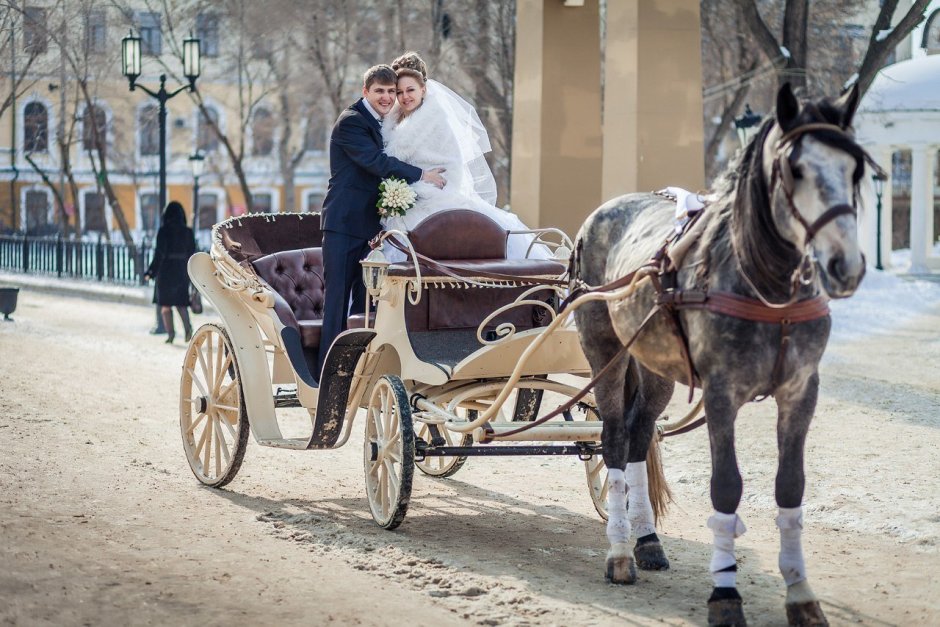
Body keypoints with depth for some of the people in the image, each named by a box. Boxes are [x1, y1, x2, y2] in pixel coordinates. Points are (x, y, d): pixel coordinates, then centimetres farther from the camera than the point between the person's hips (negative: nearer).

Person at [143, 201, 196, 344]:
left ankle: (170, 332, -1)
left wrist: (151, 272, -8)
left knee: (166, 303, 9)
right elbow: (192, 254, 3)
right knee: (180, 302, 14)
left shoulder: (164, 231, -11)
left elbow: (159, 253, -15)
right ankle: (187, 326, -11)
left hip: (166, 270, -3)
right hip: (182, 271, 3)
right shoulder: (187, 232, 0)